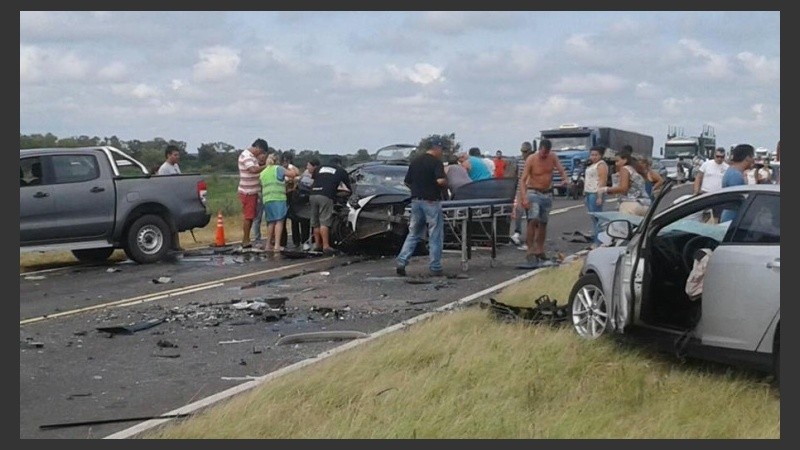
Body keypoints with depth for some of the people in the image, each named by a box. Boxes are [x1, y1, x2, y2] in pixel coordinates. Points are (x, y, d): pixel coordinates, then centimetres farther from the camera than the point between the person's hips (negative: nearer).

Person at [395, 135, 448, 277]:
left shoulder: (415, 161, 9)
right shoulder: (436, 162, -11)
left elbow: (407, 182, 12)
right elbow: (440, 180, -25)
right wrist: (446, 183, -4)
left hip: (416, 200, 6)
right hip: (431, 202, -6)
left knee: (413, 234, 14)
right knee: (435, 236, 3)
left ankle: (401, 261, 3)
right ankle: (435, 268, 5)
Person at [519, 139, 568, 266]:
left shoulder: (553, 157, 0)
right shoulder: (531, 159, -13)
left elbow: (562, 170, 0)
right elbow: (523, 180, -16)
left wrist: (565, 179, -26)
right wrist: (524, 198, -29)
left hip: (547, 194, 5)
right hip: (533, 193, -5)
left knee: (543, 223, 11)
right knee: (533, 220, -20)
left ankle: (539, 250, 23)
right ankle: (530, 250, -19)